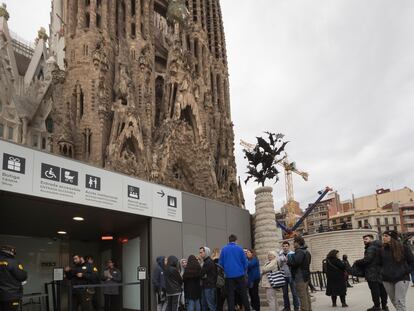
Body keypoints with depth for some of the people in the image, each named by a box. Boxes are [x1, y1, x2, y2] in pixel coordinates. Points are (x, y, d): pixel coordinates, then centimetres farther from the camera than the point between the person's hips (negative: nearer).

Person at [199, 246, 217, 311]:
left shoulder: (209, 262, -15)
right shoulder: (205, 261, 16)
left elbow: (202, 274, -16)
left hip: (209, 287, -10)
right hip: (205, 286, 10)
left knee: (211, 305, -6)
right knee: (204, 304, 13)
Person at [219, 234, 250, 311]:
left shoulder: (224, 249, 1)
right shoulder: (239, 249, -1)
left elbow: (220, 263, 2)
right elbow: (245, 262, -1)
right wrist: (244, 271, 14)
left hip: (229, 275, 0)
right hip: (240, 274, 0)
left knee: (230, 295, 5)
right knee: (243, 294, 10)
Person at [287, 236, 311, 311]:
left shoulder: (300, 252, -17)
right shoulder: (306, 251, 17)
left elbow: (295, 262, -29)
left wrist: (289, 258, -10)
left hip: (300, 277, -10)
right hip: (306, 276, 10)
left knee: (302, 296, -6)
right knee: (306, 294, 16)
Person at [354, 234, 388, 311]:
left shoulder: (371, 248, -14)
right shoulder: (378, 247, 17)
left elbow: (367, 259, -22)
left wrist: (357, 263, -9)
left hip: (372, 273, -10)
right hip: (380, 272, 10)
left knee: (375, 290, -6)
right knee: (382, 289, 14)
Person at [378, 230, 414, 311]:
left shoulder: (403, 248, -4)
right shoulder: (382, 250, 7)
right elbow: (380, 263, 18)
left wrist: (405, 272, -9)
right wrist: (383, 273, 8)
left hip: (401, 278, -5)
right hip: (387, 280, 5)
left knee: (400, 301, -9)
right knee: (394, 301, 11)